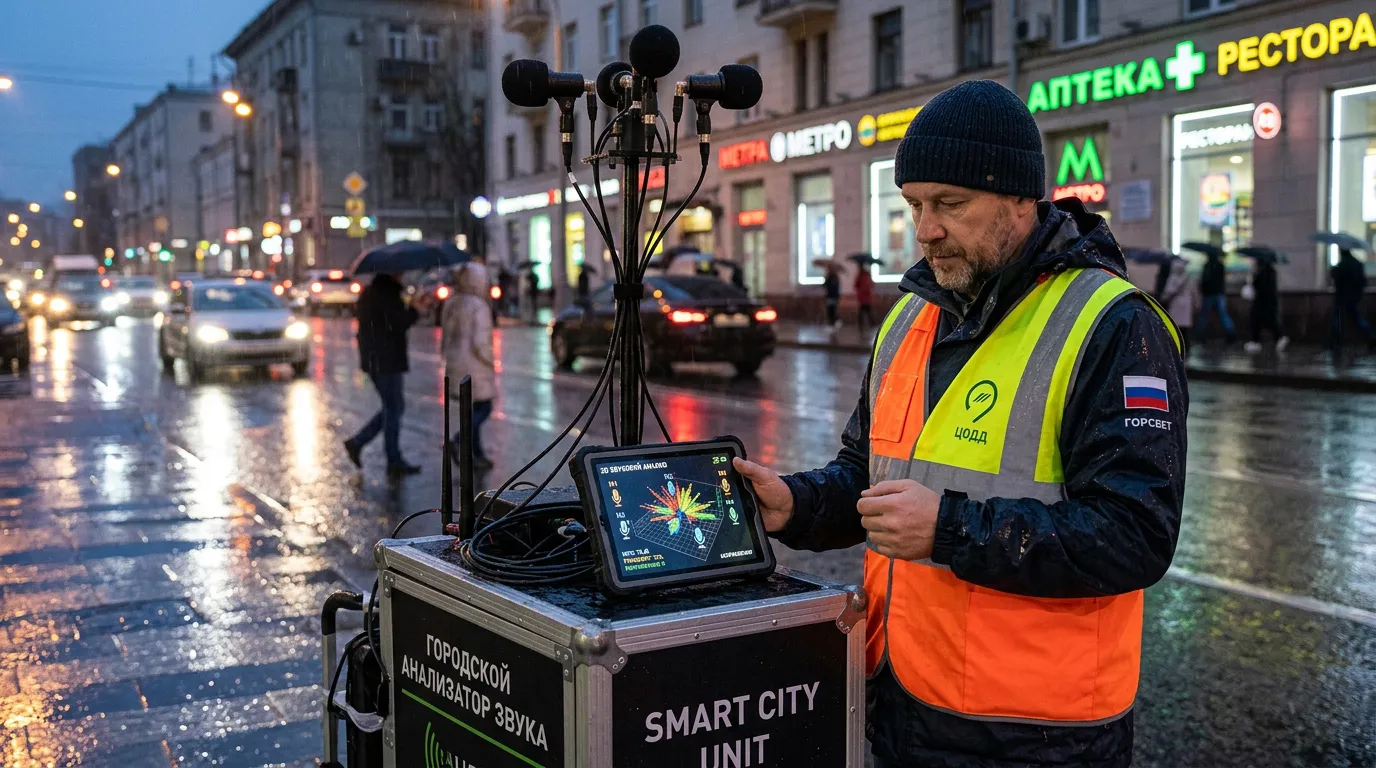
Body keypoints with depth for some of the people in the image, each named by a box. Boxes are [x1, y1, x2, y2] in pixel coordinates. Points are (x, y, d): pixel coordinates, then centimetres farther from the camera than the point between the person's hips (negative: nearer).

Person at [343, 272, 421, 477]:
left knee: (393, 407, 17)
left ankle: (357, 442, 14)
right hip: (387, 361, -10)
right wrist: (416, 308, -6)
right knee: (393, 409, -1)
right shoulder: (388, 293, -16)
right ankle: (394, 462, 5)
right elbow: (401, 323, -21)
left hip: (373, 360, 10)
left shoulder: (368, 292, 14)